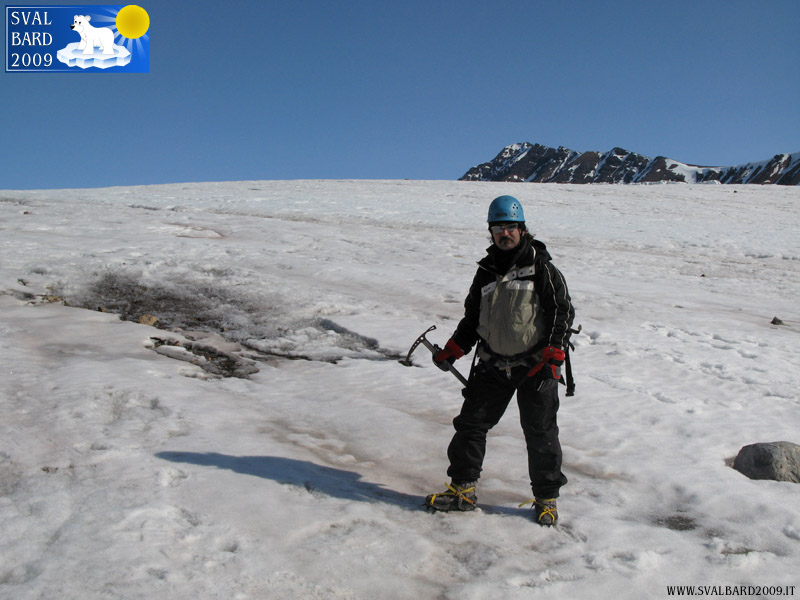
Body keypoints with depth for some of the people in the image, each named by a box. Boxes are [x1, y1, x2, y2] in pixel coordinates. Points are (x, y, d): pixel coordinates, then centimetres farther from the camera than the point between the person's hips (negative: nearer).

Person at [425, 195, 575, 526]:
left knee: (540, 432, 3)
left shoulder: (540, 267, -3)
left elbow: (562, 311, -7)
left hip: (535, 366, -4)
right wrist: (451, 351, 10)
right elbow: (472, 318, 19)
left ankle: (546, 498, 20)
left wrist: (551, 357, -17)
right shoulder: (486, 271, 12)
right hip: (493, 364, 5)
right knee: (471, 423, 4)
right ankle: (462, 488, 18)